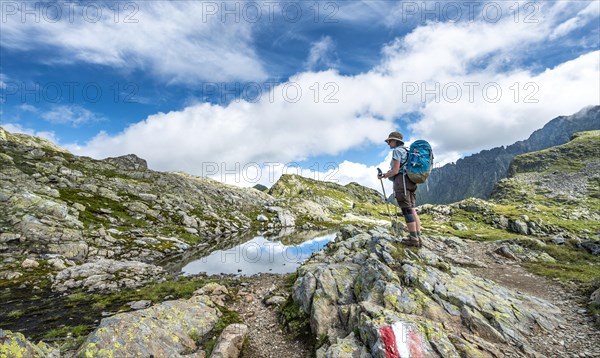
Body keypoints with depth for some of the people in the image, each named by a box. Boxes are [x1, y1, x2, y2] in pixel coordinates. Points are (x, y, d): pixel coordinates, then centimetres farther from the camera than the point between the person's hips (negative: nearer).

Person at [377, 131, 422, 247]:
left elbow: (395, 170, -11)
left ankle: (413, 239, -8)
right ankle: (418, 238, 4)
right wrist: (387, 174, 23)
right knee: (412, 210, 5)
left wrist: (383, 176, 3)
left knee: (407, 211, -9)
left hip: (401, 182, -9)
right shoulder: (406, 151, 25)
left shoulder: (397, 151, -4)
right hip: (410, 182, 9)